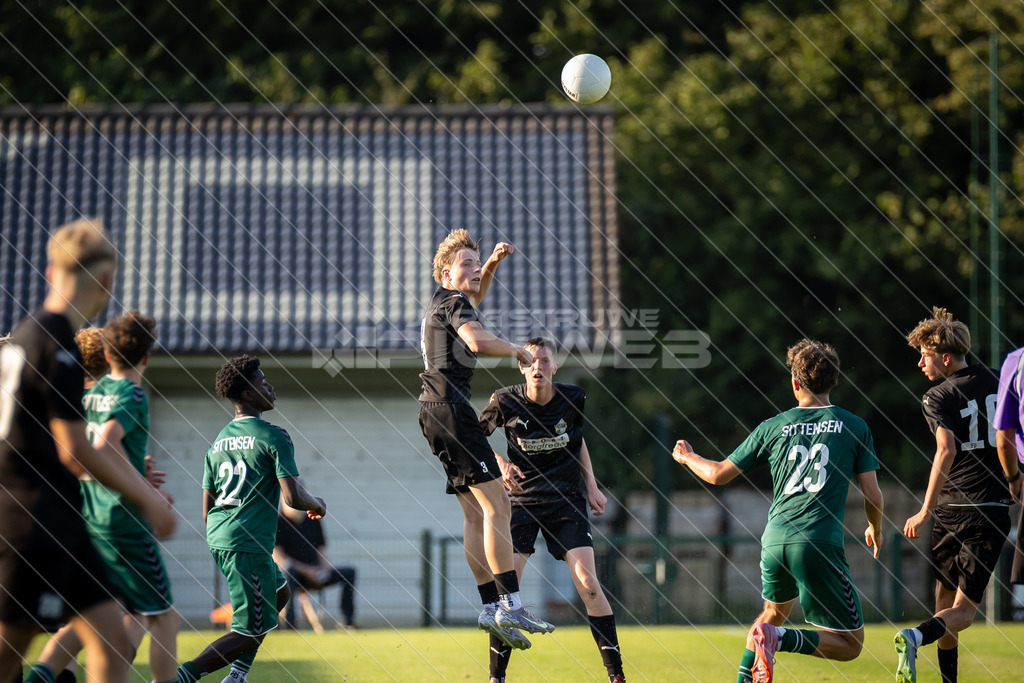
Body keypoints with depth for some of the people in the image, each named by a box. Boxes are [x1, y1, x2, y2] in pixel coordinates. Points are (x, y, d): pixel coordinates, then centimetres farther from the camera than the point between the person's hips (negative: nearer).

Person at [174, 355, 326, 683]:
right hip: (248, 544, -9)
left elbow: (206, 508, 16)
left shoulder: (218, 442, 14)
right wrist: (317, 504, 5)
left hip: (218, 539, 9)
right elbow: (293, 497, -16)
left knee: (279, 593, 27)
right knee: (251, 632, -3)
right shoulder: (273, 437, -9)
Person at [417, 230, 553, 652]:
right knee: (497, 506, -15)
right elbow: (478, 341, -24)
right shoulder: (452, 300, -5)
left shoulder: (446, 301, 23)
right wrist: (517, 350, -7)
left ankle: (491, 609, 1)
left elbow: (476, 298, 47)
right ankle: (510, 605, -20)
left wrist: (492, 263, 31)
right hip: (448, 406, -11)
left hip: (436, 411, 11)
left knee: (476, 514, 6)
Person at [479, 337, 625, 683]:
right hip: (522, 501, 0)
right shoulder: (505, 401, -9)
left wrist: (591, 486, 9)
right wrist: (501, 464, -8)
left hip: (566, 501, 0)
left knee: (587, 583, -12)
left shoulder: (573, 398, -4)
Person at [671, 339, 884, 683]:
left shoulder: (773, 427, 10)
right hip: (820, 544, -4)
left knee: (775, 611, 33)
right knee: (850, 644, 3)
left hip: (774, 541, 4)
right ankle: (780, 639, -19)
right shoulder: (855, 427, 5)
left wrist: (687, 457, 37)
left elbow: (719, 474, 16)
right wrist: (875, 530, 27)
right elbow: (872, 495, 5)